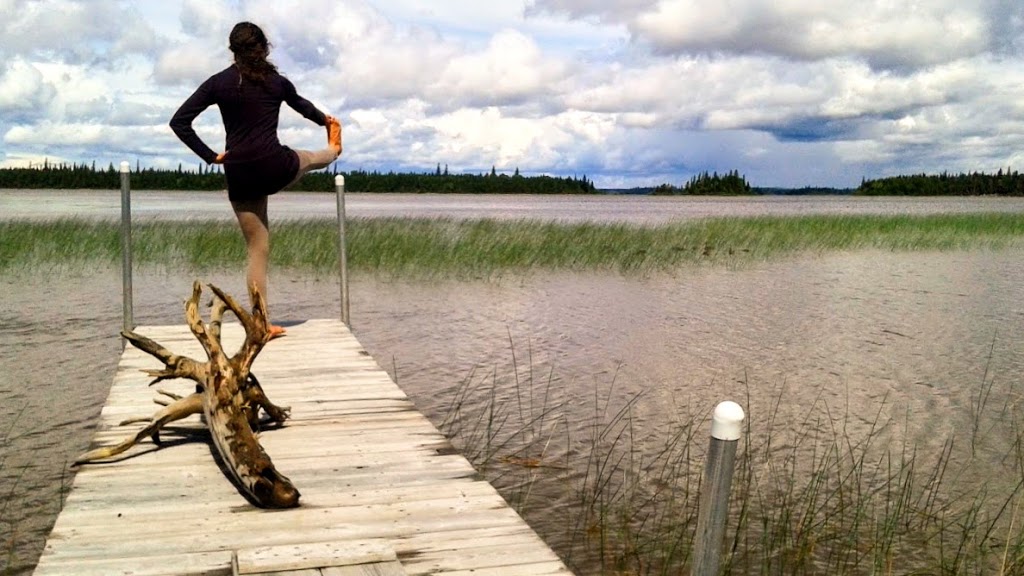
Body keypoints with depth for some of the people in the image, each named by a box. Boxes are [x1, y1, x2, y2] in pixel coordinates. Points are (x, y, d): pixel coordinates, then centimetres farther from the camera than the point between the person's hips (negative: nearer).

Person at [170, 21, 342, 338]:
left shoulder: (218, 83, 1)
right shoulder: (277, 82, 3)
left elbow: (179, 122, -5)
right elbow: (301, 104, 26)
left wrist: (209, 155, 2)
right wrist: (325, 119, 47)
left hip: (240, 176, 2)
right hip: (276, 168, -1)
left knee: (257, 250, 10)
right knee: (309, 158, 34)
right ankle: (333, 149, 71)